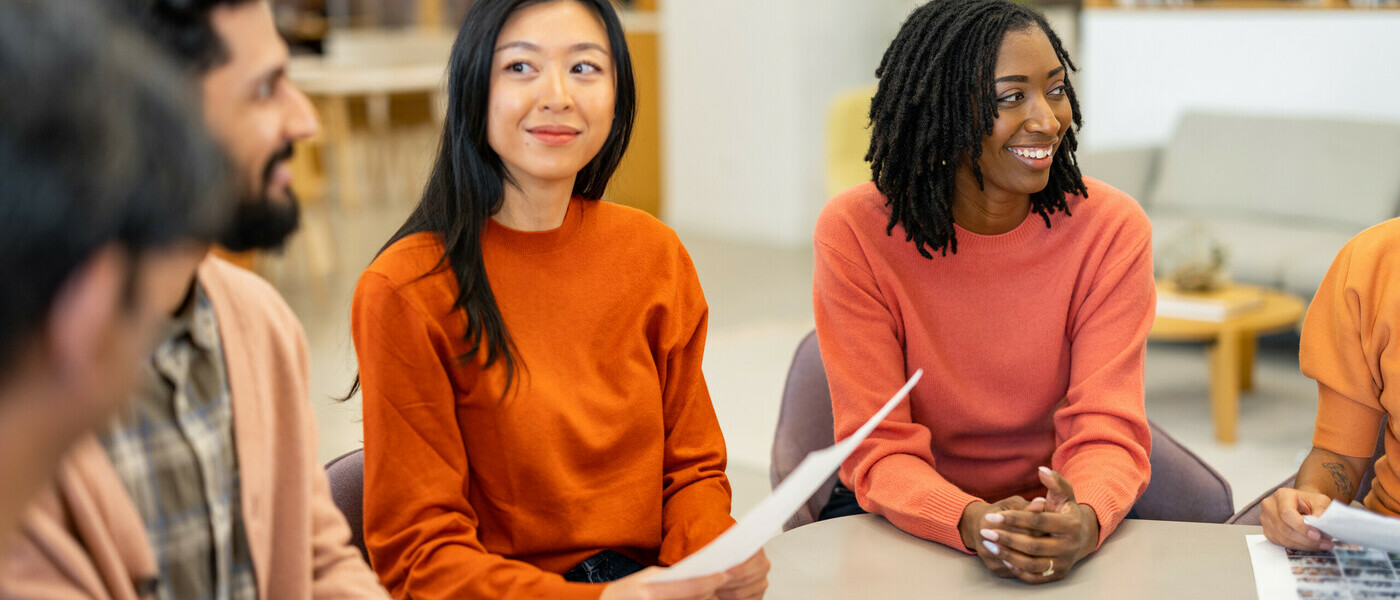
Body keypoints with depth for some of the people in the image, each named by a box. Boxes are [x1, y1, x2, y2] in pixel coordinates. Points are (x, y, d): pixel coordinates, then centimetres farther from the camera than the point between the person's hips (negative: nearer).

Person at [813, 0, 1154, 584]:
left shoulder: (1112, 229, -10)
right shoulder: (855, 233, -13)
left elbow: (1107, 432, -14)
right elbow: (880, 449, -15)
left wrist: (1083, 522, -36)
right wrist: (973, 523, -35)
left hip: (1053, 512, 2)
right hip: (908, 516, -1)